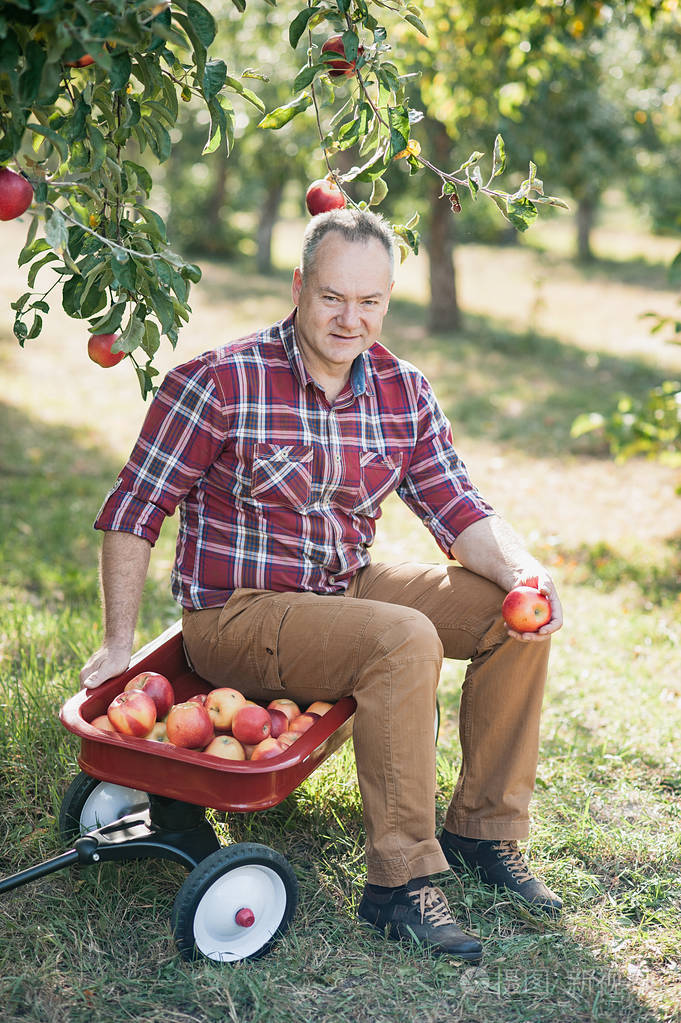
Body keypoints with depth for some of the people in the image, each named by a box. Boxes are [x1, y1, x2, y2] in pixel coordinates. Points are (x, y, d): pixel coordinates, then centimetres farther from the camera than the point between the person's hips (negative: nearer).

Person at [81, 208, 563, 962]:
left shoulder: (405, 393, 1)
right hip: (235, 617, -6)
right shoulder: (219, 383, -16)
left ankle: (484, 829, 5)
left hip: (347, 591, 7)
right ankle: (399, 883, -20)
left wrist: (522, 572, -22)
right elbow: (133, 509, -11)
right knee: (404, 641, -31)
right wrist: (118, 645, -13)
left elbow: (457, 511, -2)